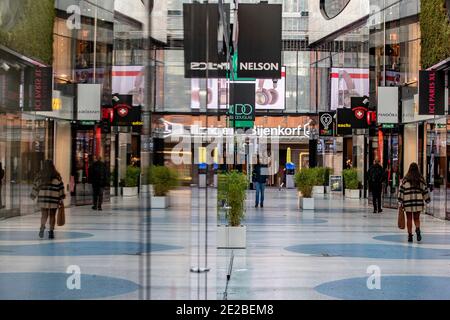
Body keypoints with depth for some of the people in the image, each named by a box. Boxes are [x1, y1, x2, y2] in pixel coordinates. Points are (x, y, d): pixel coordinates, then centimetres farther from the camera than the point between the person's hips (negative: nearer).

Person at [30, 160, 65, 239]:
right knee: (52, 215, 7)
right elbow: (60, 187, -1)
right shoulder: (56, 176, -3)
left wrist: (33, 195, 22)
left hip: (42, 198, 1)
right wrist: (61, 199, 6)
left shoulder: (40, 176, 2)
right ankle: (51, 231, 5)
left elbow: (36, 186, 10)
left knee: (44, 215, 5)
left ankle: (42, 227, -18)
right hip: (54, 199, -1)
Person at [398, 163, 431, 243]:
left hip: (407, 201, -1)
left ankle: (410, 235, 10)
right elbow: (425, 189, 9)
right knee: (417, 218, 10)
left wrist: (400, 203, 2)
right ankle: (418, 229, -17)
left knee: (409, 219, 8)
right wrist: (427, 199, 22)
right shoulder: (421, 179, 3)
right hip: (418, 201, 1)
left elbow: (401, 191, -2)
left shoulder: (405, 179, -1)